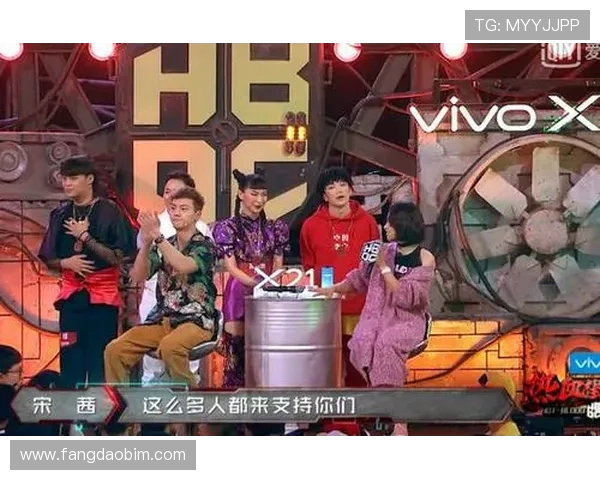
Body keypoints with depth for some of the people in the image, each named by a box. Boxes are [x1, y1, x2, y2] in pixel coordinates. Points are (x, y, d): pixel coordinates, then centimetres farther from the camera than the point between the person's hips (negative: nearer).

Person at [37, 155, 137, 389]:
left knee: (100, 362, -3)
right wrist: (66, 262, -7)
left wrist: (85, 237, -12)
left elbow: (119, 258, -11)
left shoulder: (110, 212, -4)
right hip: (71, 296, 4)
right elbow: (48, 259, 14)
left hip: (102, 298, -4)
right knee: (70, 360, 4)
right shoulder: (60, 215, 9)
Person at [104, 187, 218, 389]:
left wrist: (157, 236, -28)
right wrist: (147, 242, -16)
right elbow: (137, 277, -1)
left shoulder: (205, 245, -3)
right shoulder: (162, 247, 11)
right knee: (114, 350, -15)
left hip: (196, 320, -5)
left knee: (169, 347, -37)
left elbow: (184, 266, -25)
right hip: (162, 319, 5)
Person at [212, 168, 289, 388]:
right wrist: (256, 283, -20)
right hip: (239, 294, -3)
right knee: (237, 350, -7)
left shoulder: (275, 228, 12)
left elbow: (277, 267, 11)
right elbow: (231, 267, -6)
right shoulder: (228, 227, 2)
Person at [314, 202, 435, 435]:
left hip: (408, 320, -4)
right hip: (378, 316, 4)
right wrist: (334, 289, 17)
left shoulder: (425, 259, -5)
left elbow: (405, 297, -15)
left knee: (385, 344, -36)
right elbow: (359, 278, 24)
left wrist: (384, 268, -13)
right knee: (362, 344, -29)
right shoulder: (386, 251, 11)